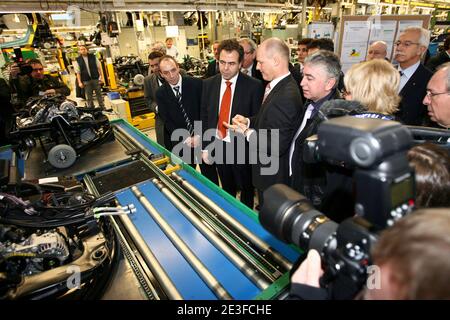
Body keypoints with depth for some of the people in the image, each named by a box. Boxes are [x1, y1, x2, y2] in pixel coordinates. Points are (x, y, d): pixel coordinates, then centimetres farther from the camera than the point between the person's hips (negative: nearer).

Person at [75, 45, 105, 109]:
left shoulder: (93, 57, 2)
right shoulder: (78, 60, 1)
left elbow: (99, 67, 4)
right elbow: (78, 72, 2)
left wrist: (101, 77, -1)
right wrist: (80, 82, -4)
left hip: (96, 79, 0)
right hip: (86, 81, 0)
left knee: (99, 94, 7)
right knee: (89, 97, 5)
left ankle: (102, 107, 18)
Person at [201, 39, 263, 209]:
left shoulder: (254, 85, -13)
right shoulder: (209, 84, 0)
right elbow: (204, 117, 3)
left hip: (242, 147, -3)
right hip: (218, 145, 4)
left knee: (246, 188, 19)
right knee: (227, 188, 24)